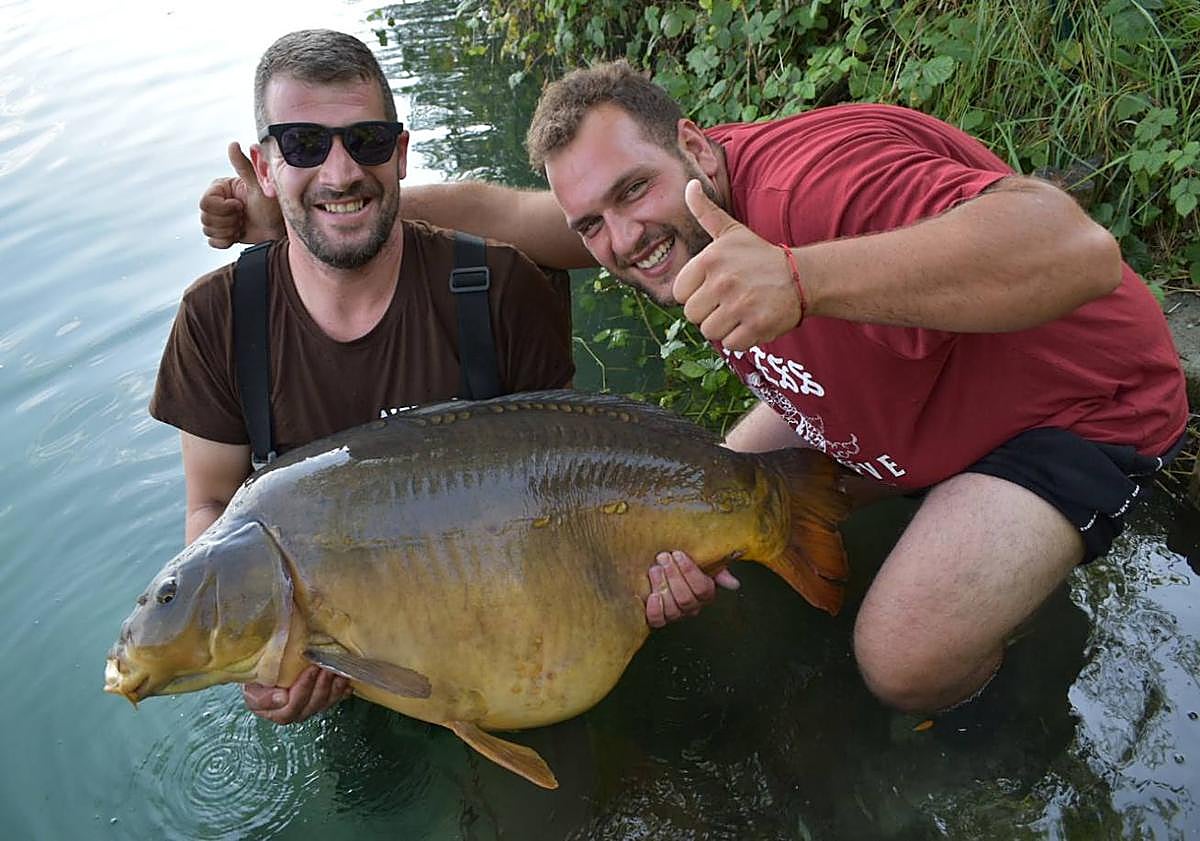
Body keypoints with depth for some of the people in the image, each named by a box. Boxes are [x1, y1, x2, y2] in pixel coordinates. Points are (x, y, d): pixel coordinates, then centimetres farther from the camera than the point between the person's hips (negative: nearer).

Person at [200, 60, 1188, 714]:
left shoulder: (818, 179, -37)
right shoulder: (661, 213, -10)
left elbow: (1080, 250, -49)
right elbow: (496, 211, -3)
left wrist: (800, 279, -58)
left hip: (1079, 403, -7)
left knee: (906, 660, -25)